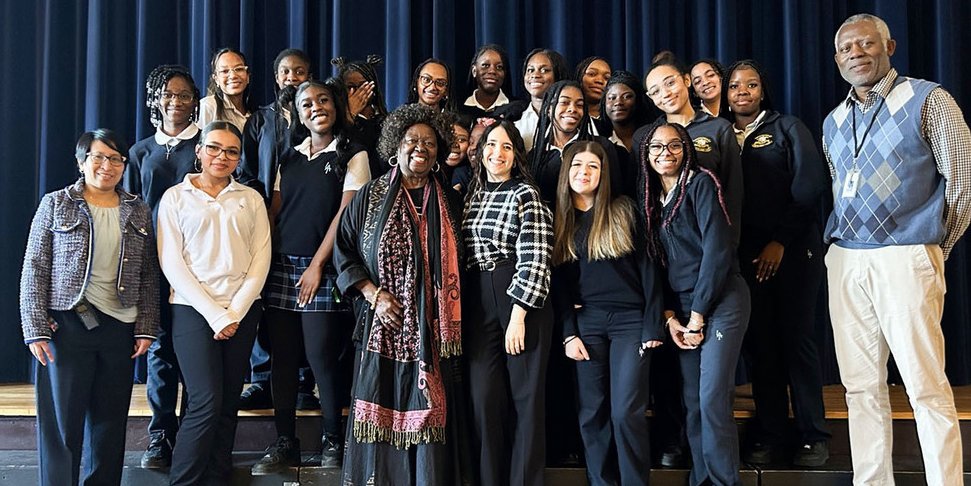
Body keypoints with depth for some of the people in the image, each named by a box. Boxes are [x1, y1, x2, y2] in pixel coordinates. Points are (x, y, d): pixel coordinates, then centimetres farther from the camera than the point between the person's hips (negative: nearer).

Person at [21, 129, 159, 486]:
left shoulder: (138, 212, 10)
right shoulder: (55, 204, 2)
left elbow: (149, 276, 9)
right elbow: (34, 271, -1)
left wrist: (146, 327, 2)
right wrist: (36, 329, -7)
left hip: (120, 329, 3)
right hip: (67, 325, -3)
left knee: (111, 421, 9)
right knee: (62, 421, 1)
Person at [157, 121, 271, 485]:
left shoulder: (251, 199, 11)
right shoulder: (176, 197, 4)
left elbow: (261, 259, 5)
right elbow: (171, 263, -4)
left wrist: (235, 313, -7)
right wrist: (214, 314, -11)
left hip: (242, 311, 3)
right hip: (193, 309, -3)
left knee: (228, 403, 5)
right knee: (206, 401, -11)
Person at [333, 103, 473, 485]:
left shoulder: (449, 203, 10)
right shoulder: (371, 196, 5)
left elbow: (456, 264, 12)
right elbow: (344, 252, 4)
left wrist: (452, 321, 0)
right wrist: (373, 294, -10)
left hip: (431, 330, 1)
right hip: (383, 325, -1)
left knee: (429, 412, 1)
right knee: (383, 412, 1)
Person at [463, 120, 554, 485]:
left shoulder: (526, 194, -4)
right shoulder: (472, 194, 14)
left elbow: (534, 260, -12)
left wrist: (518, 316, -16)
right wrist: (460, 310, 10)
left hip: (521, 302, -5)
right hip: (479, 305, 5)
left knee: (526, 396, 2)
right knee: (485, 397, 3)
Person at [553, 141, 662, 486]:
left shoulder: (624, 211, 2)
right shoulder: (560, 220, 9)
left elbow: (646, 267, -1)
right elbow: (559, 283, 8)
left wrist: (652, 326, -7)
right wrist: (568, 334, -1)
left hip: (630, 320, -2)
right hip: (586, 322, 2)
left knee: (626, 412, -7)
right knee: (592, 413, 3)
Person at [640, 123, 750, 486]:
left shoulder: (701, 183, -7)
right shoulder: (652, 198, 13)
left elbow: (717, 250, -15)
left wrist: (697, 317, -13)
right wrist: (670, 317, 2)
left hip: (721, 300, -6)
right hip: (682, 308, 6)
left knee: (712, 397, -12)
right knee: (692, 401, 6)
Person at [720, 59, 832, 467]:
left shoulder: (787, 128, 4)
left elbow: (809, 186, -6)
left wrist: (780, 242, -12)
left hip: (792, 250, -2)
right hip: (745, 254, 2)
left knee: (796, 338, -1)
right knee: (761, 342, 3)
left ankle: (813, 436, 7)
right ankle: (768, 435, 9)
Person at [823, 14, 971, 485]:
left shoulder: (927, 100, -1)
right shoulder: (833, 122, 16)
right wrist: (844, 245, 15)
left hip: (905, 259, -5)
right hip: (845, 263, 6)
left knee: (926, 387, -7)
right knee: (862, 386, 7)